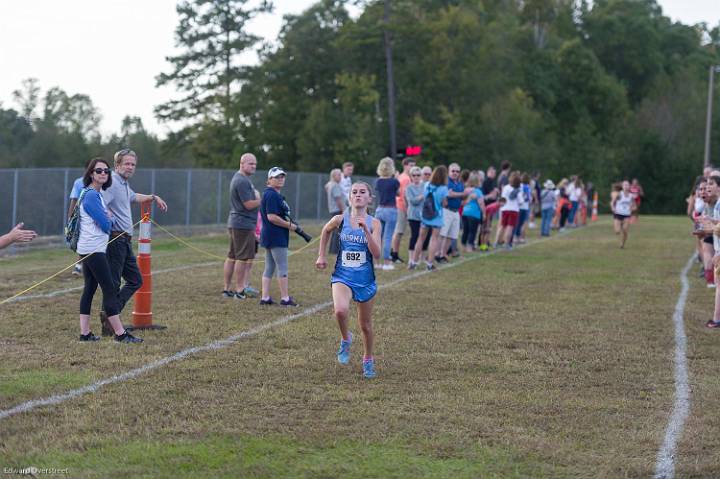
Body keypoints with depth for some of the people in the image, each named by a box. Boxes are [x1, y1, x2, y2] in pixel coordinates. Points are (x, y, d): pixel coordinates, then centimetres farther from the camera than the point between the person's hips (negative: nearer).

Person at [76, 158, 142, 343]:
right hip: (94, 250, -10)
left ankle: (85, 333, 10)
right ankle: (120, 333, -10)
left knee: (90, 288, 9)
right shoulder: (91, 196, -16)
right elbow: (106, 225, -18)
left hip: (88, 250, 10)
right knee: (109, 289, -9)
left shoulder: (97, 194, 15)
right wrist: (109, 218, 6)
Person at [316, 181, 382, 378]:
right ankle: (345, 339, 2)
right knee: (340, 311, -29)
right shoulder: (340, 219, -4)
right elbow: (326, 231, 19)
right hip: (342, 276, -1)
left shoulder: (374, 223, -6)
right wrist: (321, 256, 17)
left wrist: (365, 230, -25)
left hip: (365, 279, 1)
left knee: (366, 325, 12)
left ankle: (368, 360, 37)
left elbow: (377, 253, -16)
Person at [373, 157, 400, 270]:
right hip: (391, 210, -5)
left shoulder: (378, 181, 2)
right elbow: (398, 193, 6)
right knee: (388, 237, -3)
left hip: (379, 210, 5)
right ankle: (386, 263, -2)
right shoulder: (394, 182, -11)